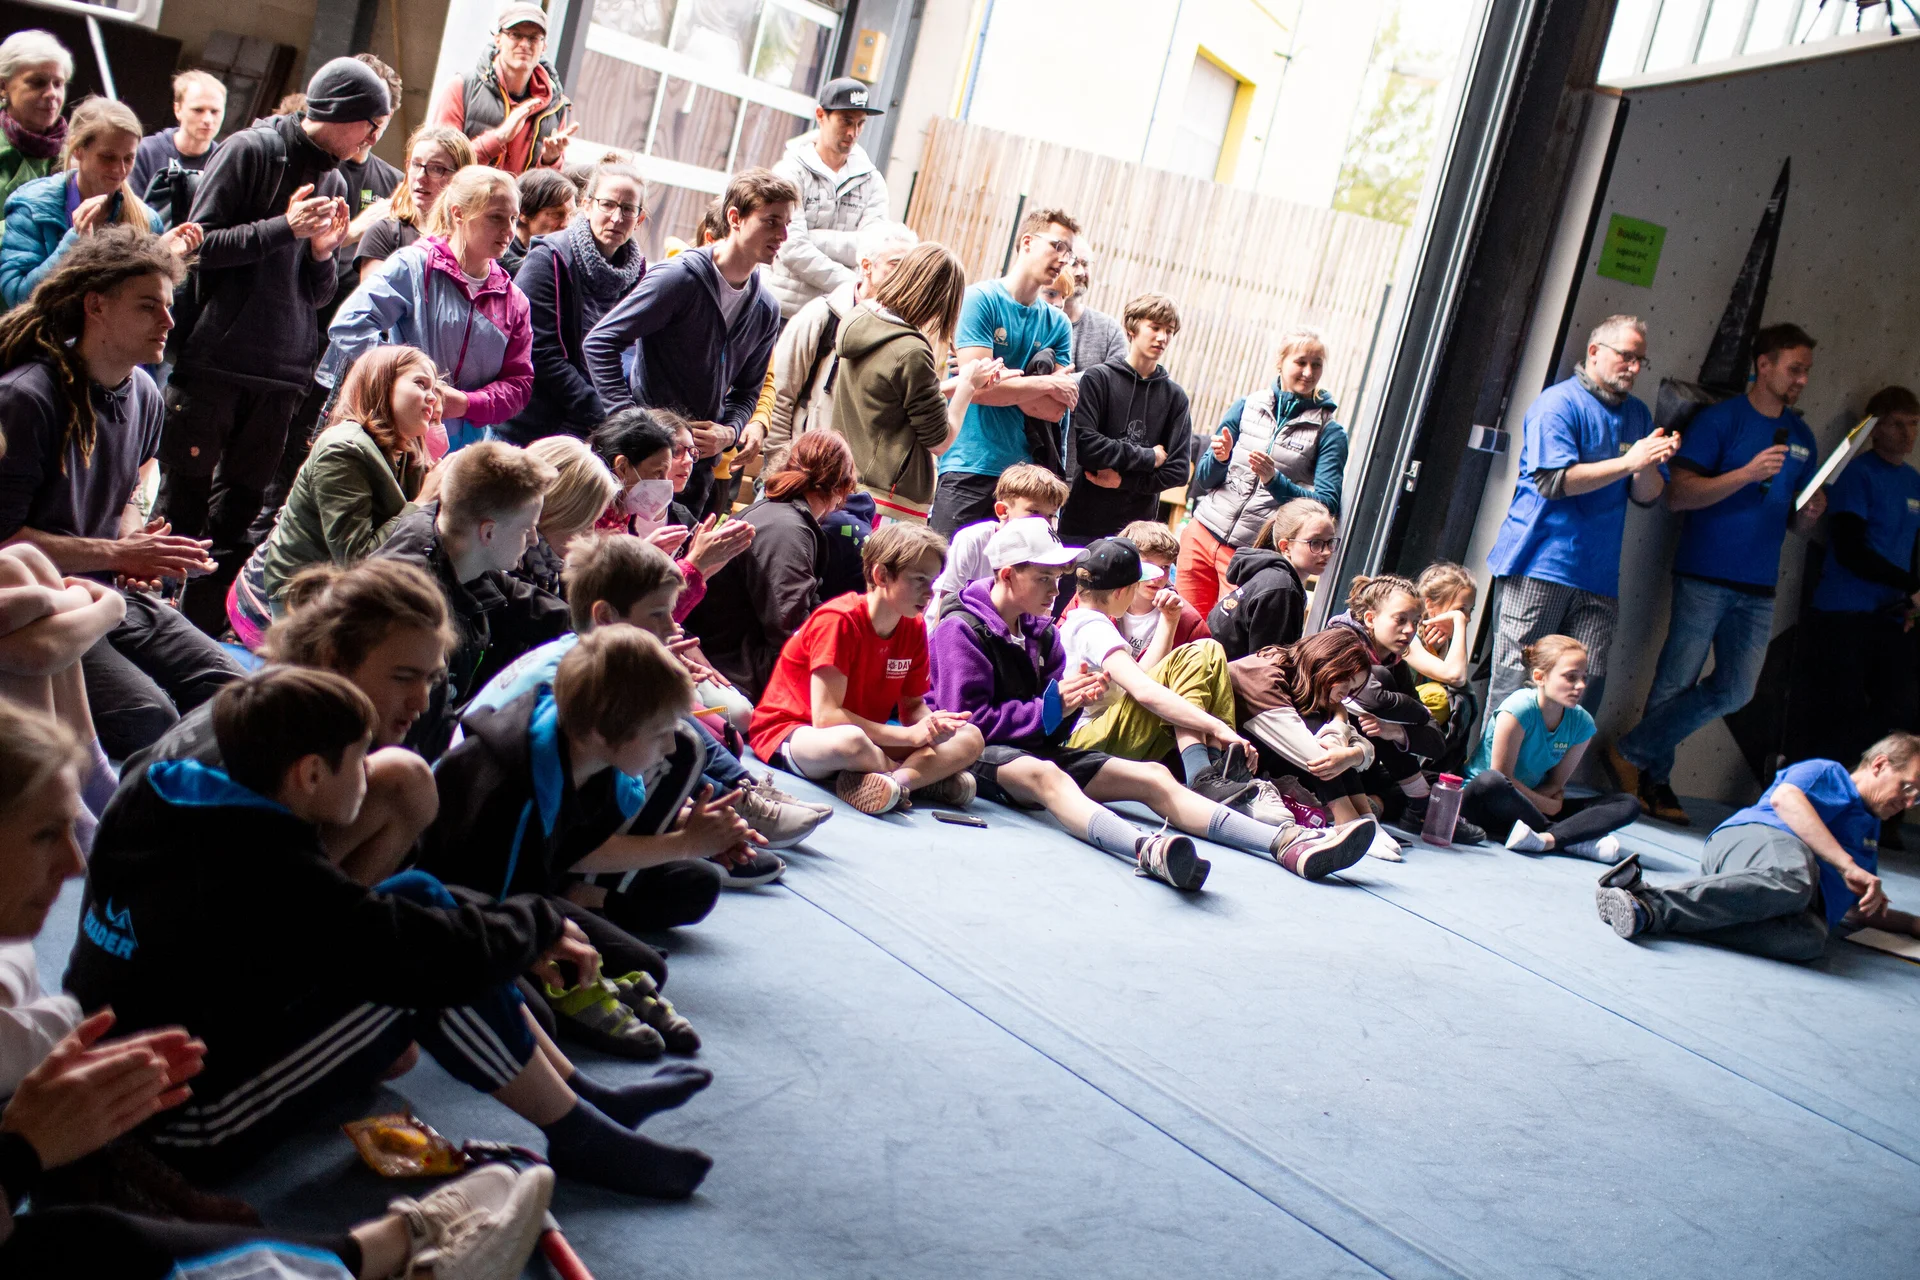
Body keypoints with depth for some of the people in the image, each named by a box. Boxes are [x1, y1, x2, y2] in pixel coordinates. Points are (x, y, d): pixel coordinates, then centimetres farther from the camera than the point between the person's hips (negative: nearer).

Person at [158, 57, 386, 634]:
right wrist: (285, 227, -13)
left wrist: (324, 252, -4)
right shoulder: (250, 150, -3)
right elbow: (198, 242, -9)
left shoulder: (334, 182, 14)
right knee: (183, 504, 0)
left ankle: (203, 635, 12)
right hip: (214, 364, -5)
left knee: (237, 516, 6)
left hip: (282, 375, 5)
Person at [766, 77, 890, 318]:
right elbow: (792, 248, -13)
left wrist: (814, 238, -13)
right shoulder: (791, 171, -1)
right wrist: (850, 287, -16)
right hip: (786, 309, -3)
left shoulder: (871, 181, 10)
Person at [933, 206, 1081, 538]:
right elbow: (976, 386, -13)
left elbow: (1058, 409, 2)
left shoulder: (1058, 324, 12)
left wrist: (1006, 381, -11)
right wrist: (1048, 384, -3)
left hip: (1024, 474, 5)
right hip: (968, 472, -4)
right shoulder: (980, 299, -3)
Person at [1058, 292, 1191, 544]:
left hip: (1135, 529, 2)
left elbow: (1177, 471, 3)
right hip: (1082, 523, -2)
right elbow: (1086, 446, -13)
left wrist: (1124, 481, -9)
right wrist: (1149, 457, -6)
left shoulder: (1175, 395, 7)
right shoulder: (1097, 378, 0)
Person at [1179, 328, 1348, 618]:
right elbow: (1202, 481, 11)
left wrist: (1274, 480, -22)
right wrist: (1219, 458, -12)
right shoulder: (1246, 407, 8)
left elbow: (1327, 504, -9)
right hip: (1202, 536, 3)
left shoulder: (1329, 432, 0)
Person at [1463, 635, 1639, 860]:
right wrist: (1548, 806, -13)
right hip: (1482, 799, -6)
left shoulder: (1582, 723, -4)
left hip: (1531, 804, 6)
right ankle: (1576, 839, -28)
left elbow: (1556, 784, 1)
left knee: (1628, 804, -9)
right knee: (1490, 782, -43)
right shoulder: (1519, 708, -20)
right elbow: (1501, 775, -19)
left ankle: (1547, 838, -35)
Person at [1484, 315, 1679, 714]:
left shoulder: (1638, 415, 18)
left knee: (1587, 686, 1)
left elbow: (1648, 495, 14)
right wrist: (1628, 461, -16)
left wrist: (1649, 463, -8)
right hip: (1541, 566, -6)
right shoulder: (1559, 403, -4)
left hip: (1598, 576, 6)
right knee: (1516, 681, -6)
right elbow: (1553, 480, -16)